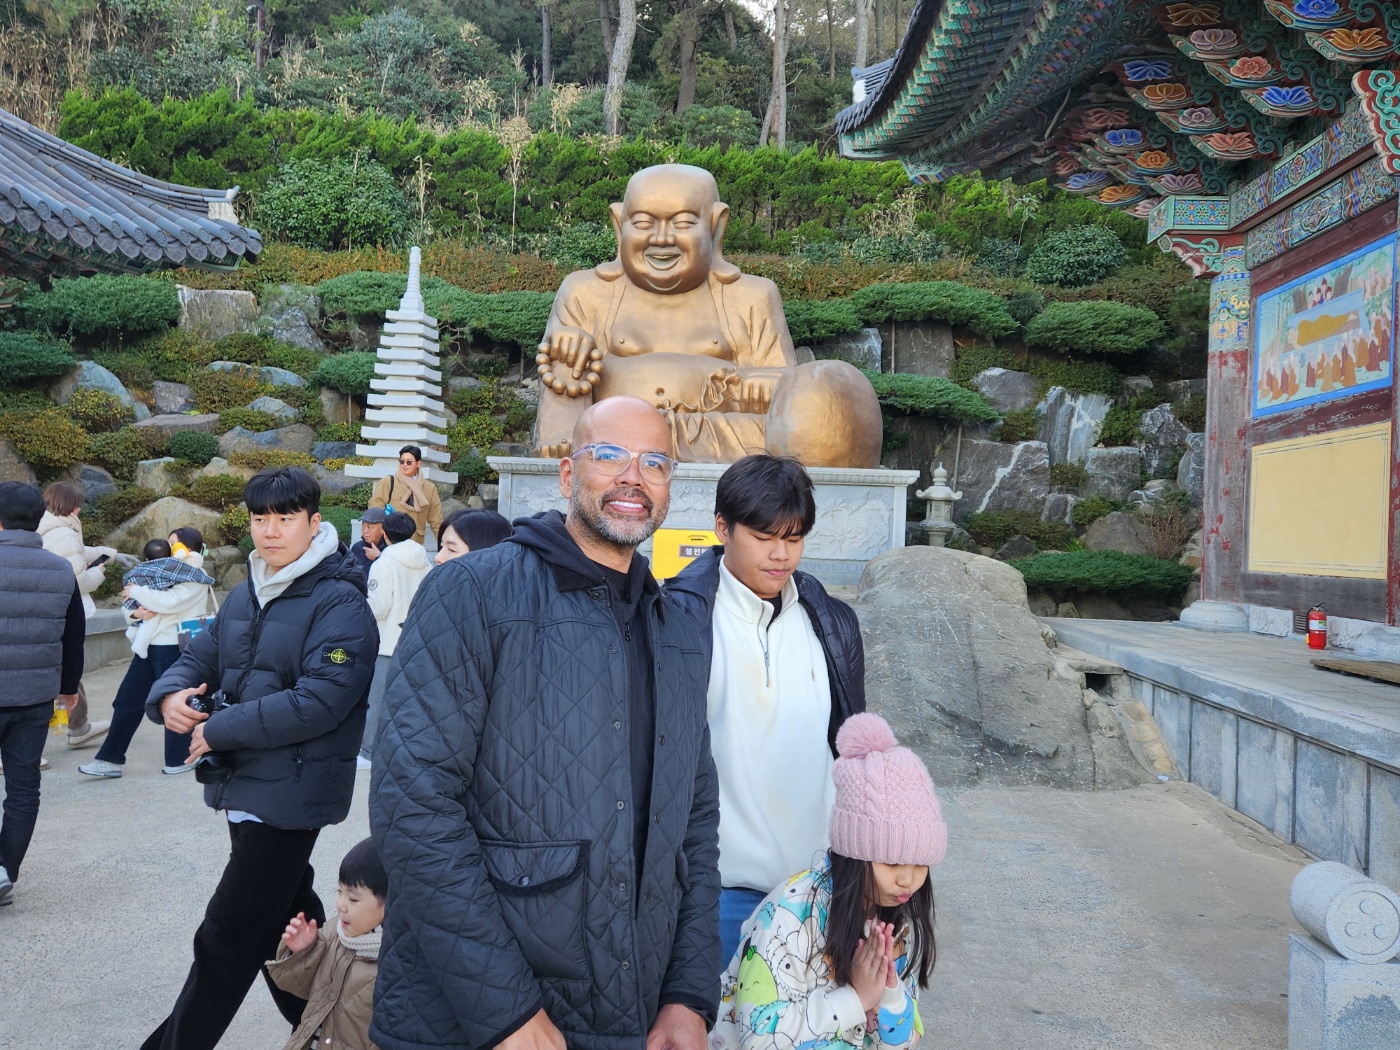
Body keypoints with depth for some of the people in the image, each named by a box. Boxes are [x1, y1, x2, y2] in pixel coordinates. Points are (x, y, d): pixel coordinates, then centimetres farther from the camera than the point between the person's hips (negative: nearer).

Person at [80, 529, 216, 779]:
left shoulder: (195, 579, -6)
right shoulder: (164, 572, 19)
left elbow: (169, 601, -22)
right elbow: (131, 604, 17)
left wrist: (136, 592, -9)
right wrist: (136, 612, -6)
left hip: (173, 648, -8)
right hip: (149, 645, 8)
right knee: (127, 701, 7)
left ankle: (180, 759, 15)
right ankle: (110, 759, 13)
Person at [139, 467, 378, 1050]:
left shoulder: (339, 603, -15)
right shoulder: (246, 597, 12)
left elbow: (319, 701, -23)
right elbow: (199, 657, 15)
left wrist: (217, 730, -18)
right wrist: (170, 697, -9)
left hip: (291, 791, -8)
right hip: (244, 784, 8)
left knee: (229, 937, -2)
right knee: (283, 916, 19)